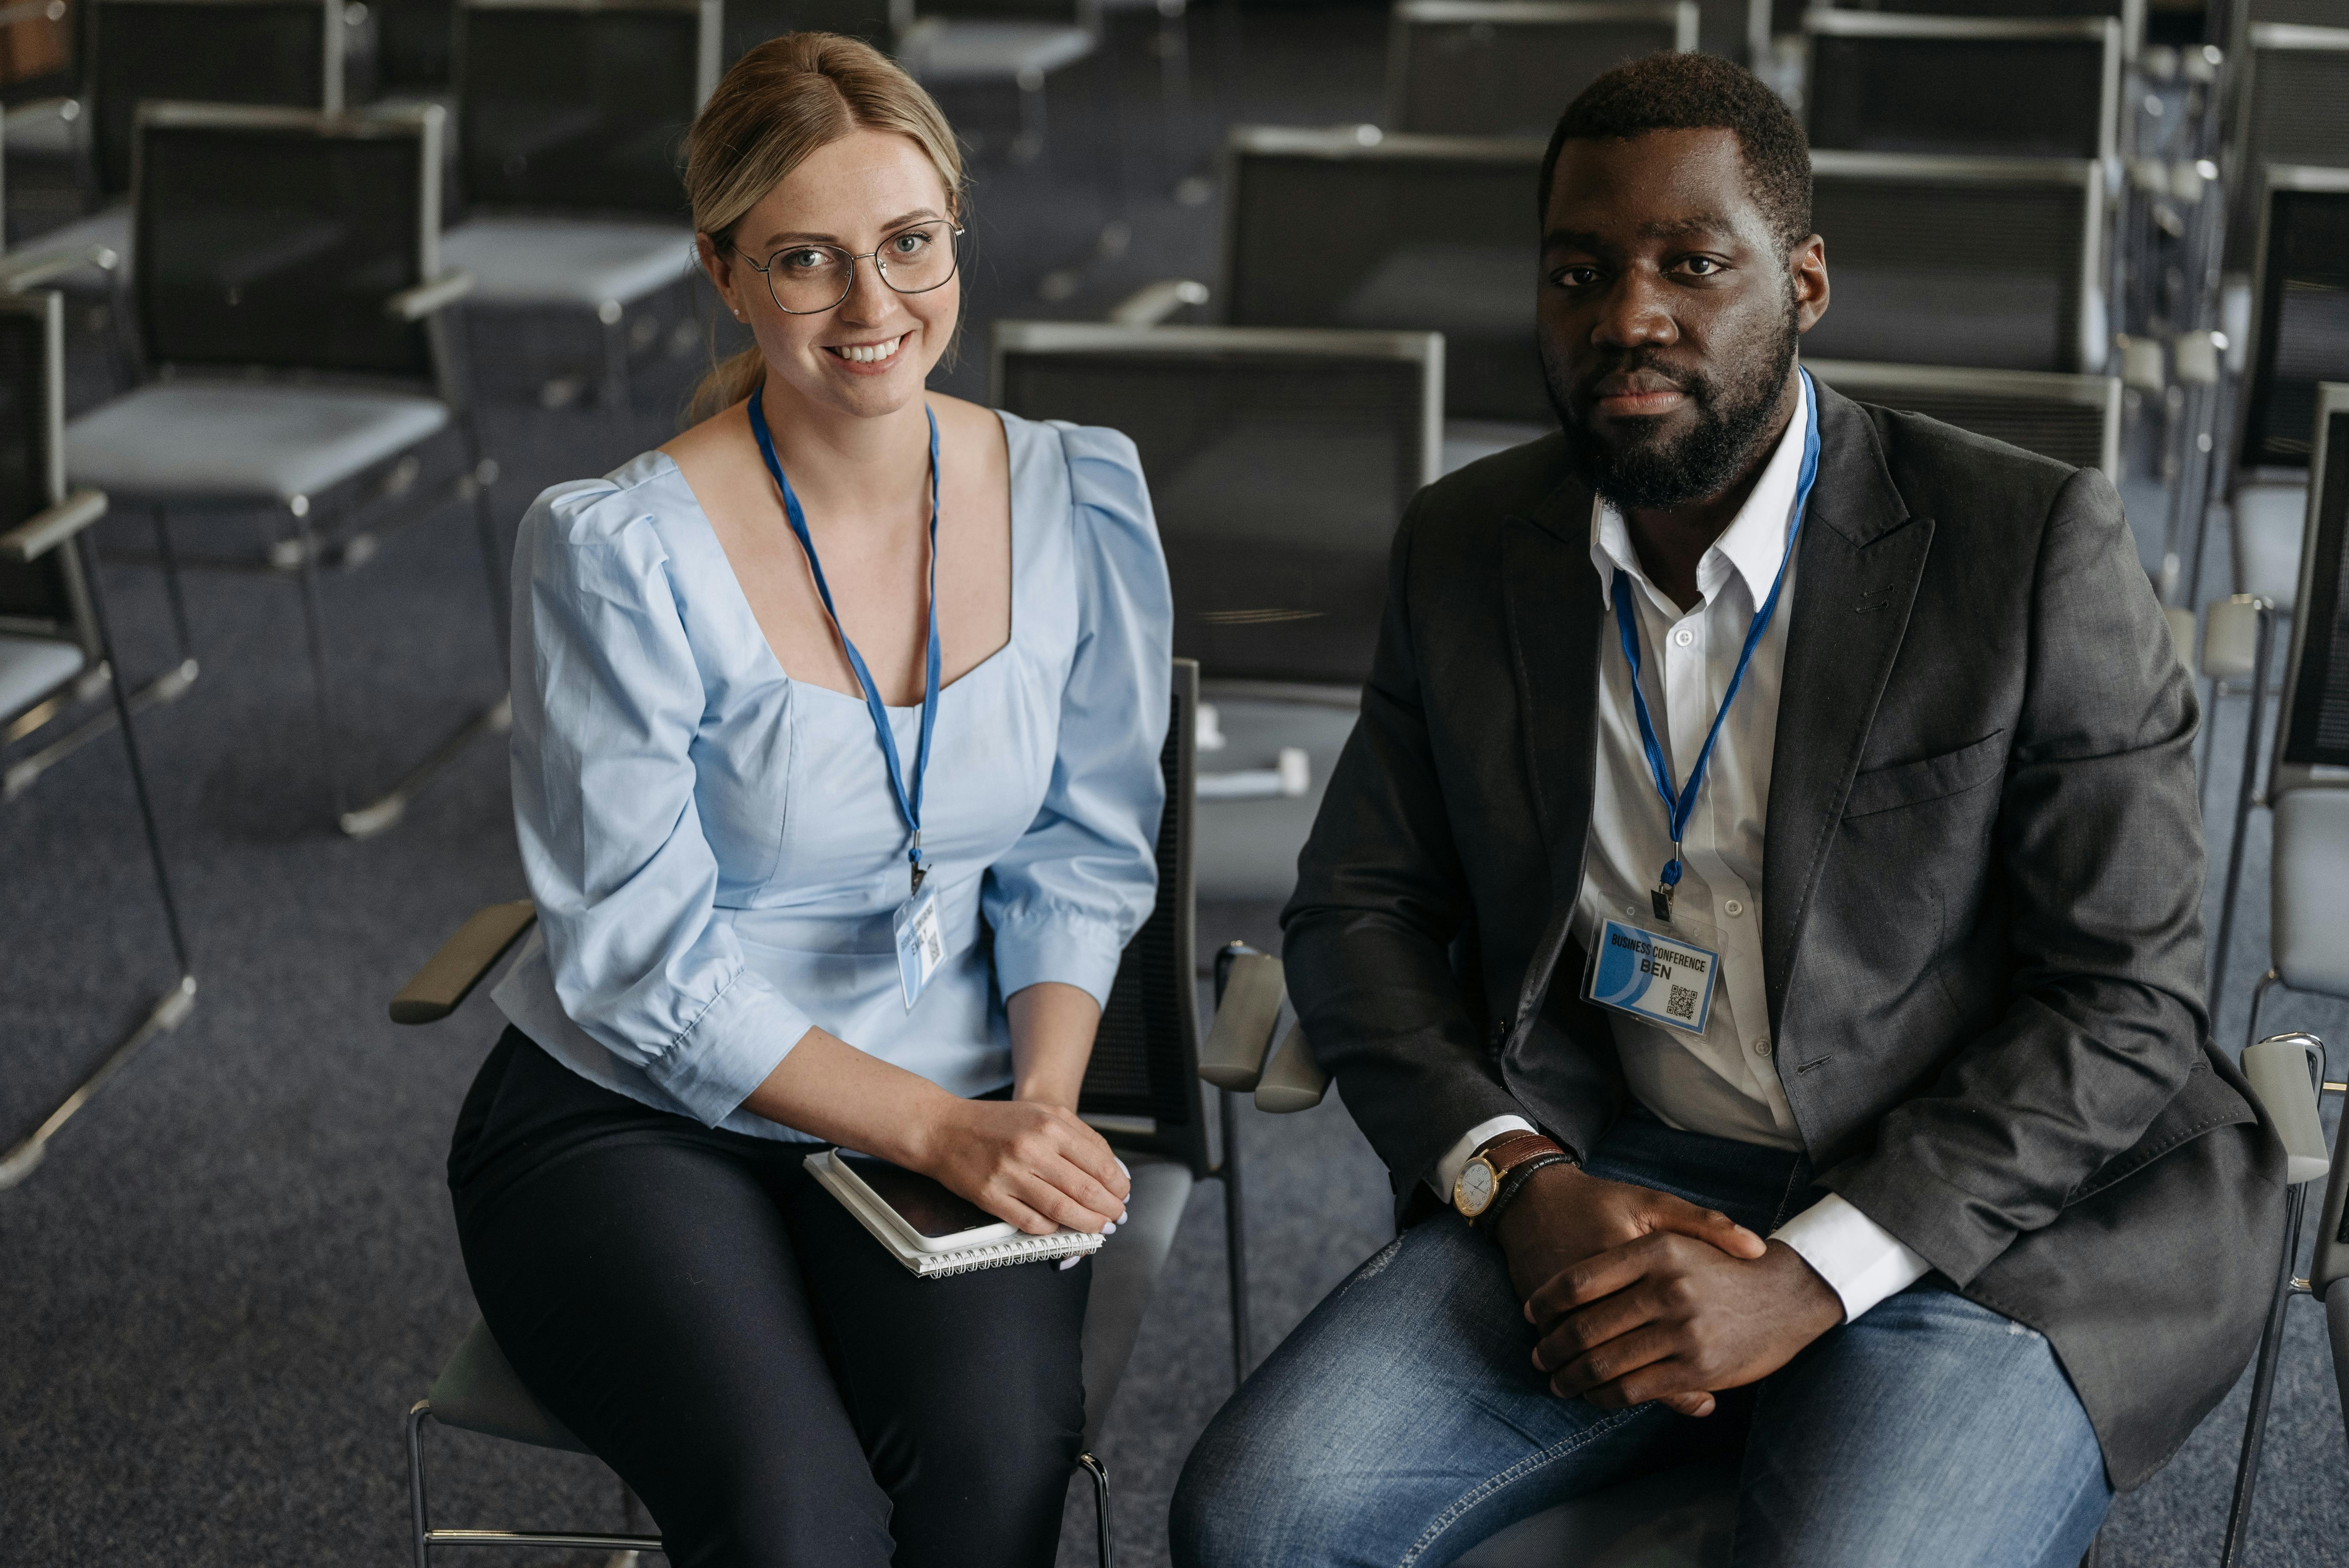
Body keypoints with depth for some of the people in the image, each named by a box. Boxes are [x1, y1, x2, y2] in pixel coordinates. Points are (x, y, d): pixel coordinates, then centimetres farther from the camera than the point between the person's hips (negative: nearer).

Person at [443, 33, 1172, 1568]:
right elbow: (643, 959, -13)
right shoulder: (616, 551, -14)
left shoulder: (1079, 497, -1)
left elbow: (1086, 847, 7)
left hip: (959, 1118, 3)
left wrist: (1040, 1099, -10)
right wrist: (935, 1125, -20)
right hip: (636, 1117, -3)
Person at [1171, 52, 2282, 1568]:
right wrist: (1519, 1181, -9)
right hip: (1598, 1186, 3)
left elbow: (2129, 1004, -9)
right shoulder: (1467, 548, 5)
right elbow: (1361, 911, 9)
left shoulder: (2037, 545, -9)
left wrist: (1809, 1275, -18)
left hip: (1975, 1221, -3)